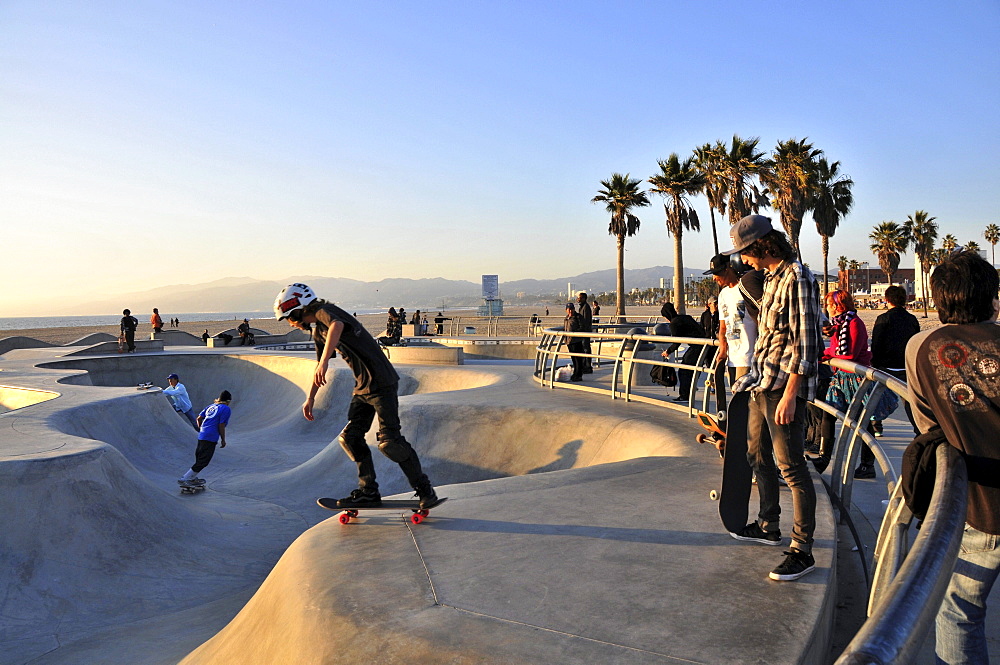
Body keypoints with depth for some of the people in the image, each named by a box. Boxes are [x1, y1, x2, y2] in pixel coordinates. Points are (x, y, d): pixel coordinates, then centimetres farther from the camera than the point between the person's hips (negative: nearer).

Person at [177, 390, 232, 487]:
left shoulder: (211, 406, 18)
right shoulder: (226, 409, -4)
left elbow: (199, 419, 17)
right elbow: (221, 426, -10)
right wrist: (223, 440, -1)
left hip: (202, 435, 8)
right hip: (211, 438, -8)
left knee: (199, 458, 20)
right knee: (203, 461, -3)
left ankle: (193, 478, 29)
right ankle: (183, 479, -4)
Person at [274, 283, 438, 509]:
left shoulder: (324, 311, -10)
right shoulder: (317, 332, 19)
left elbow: (337, 325, -36)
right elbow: (319, 367, 32)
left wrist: (324, 362, -45)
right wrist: (310, 398, 37)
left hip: (381, 383, -10)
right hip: (362, 388, 10)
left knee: (389, 442, -11)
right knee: (350, 438, 7)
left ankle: (425, 490, 2)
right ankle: (369, 491, 17)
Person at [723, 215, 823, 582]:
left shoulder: (797, 278, -15)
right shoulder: (772, 277, 14)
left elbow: (804, 341, -20)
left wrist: (790, 395, -22)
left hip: (784, 387, -10)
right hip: (761, 384, 10)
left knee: (791, 466, -6)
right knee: (758, 455, 19)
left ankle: (802, 550, 3)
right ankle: (768, 527, 34)